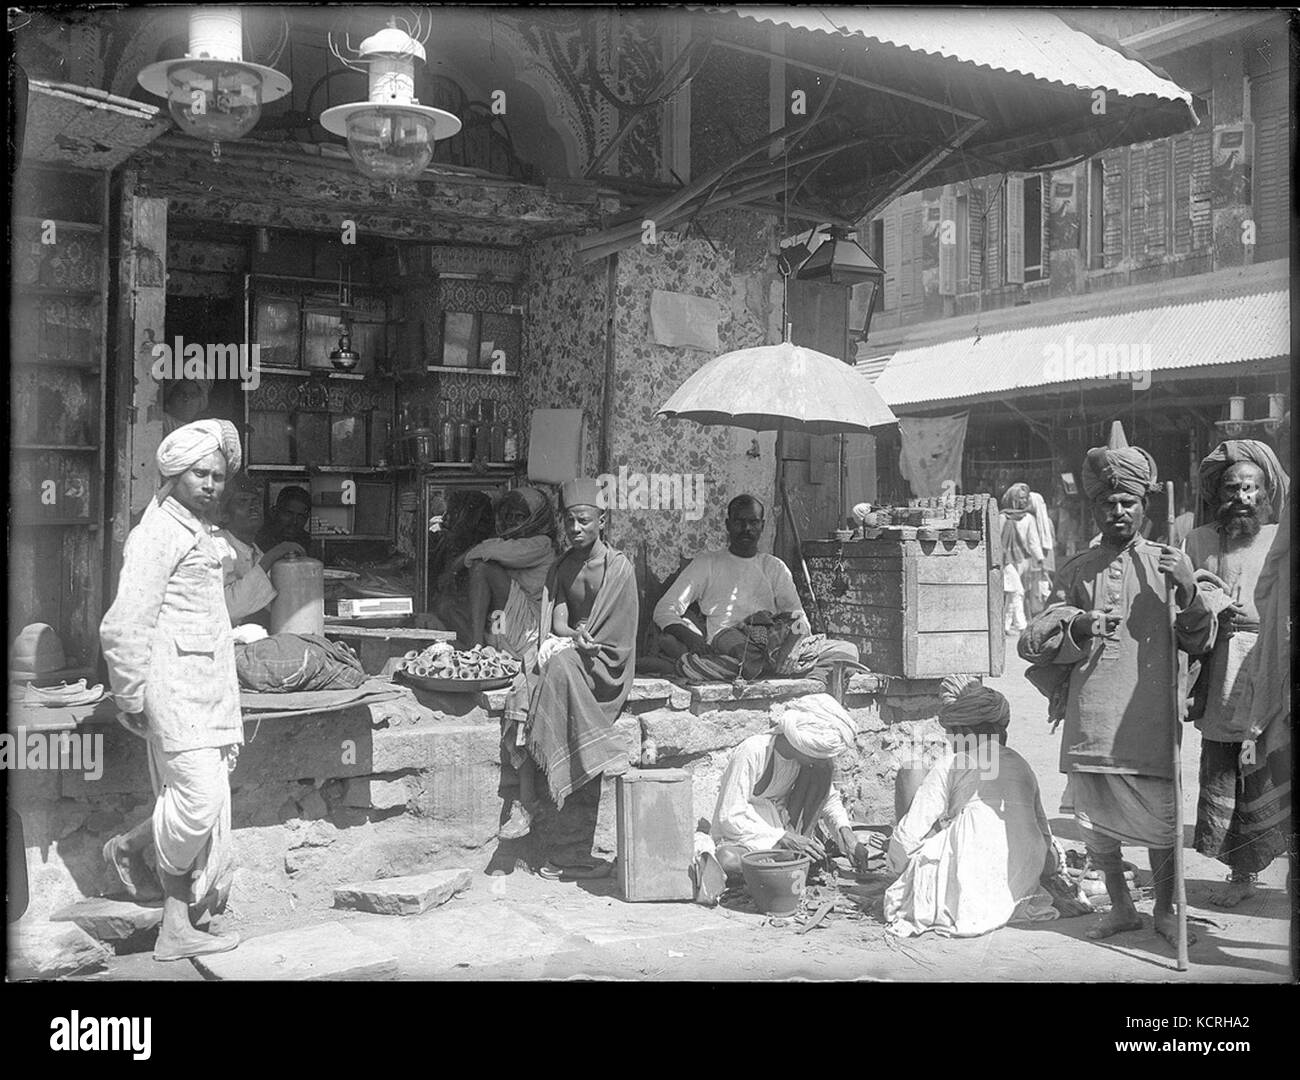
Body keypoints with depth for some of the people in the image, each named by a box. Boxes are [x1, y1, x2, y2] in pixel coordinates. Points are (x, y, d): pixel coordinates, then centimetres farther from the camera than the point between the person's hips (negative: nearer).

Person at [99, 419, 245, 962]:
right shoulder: (158, 533, -11)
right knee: (198, 800, -13)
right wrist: (131, 699, -13)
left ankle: (176, 931, 15)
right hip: (174, 684, -9)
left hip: (208, 687, 9)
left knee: (206, 807, 8)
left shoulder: (198, 530, 18)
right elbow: (124, 626, -16)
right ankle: (127, 846, 17)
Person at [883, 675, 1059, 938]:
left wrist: (898, 864, 20)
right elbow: (1043, 834, 22)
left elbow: (910, 833, 1)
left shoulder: (949, 766, 2)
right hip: (1021, 880, 6)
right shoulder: (1022, 765, 17)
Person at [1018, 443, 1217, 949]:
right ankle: (1121, 906, 29)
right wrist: (1076, 627, -15)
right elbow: (1031, 642, 3)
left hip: (1150, 716, -1)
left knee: (1161, 819, 3)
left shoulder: (1170, 563, 6)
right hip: (1091, 716, 1)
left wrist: (1187, 592, -10)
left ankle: (1165, 908, 26)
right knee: (1095, 820, 8)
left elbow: (1200, 643, 6)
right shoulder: (1077, 571, 7)